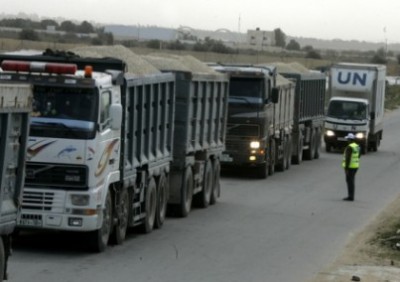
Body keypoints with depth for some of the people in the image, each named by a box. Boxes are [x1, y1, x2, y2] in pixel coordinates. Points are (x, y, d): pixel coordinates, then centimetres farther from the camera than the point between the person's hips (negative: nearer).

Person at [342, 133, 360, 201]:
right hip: (355, 166, 9)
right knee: (351, 181, 14)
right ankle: (351, 196, 17)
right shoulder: (357, 146, 10)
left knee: (349, 181, -5)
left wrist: (346, 168, -20)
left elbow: (348, 158, -22)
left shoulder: (349, 147, -19)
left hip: (350, 166, -9)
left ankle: (350, 197, -5)